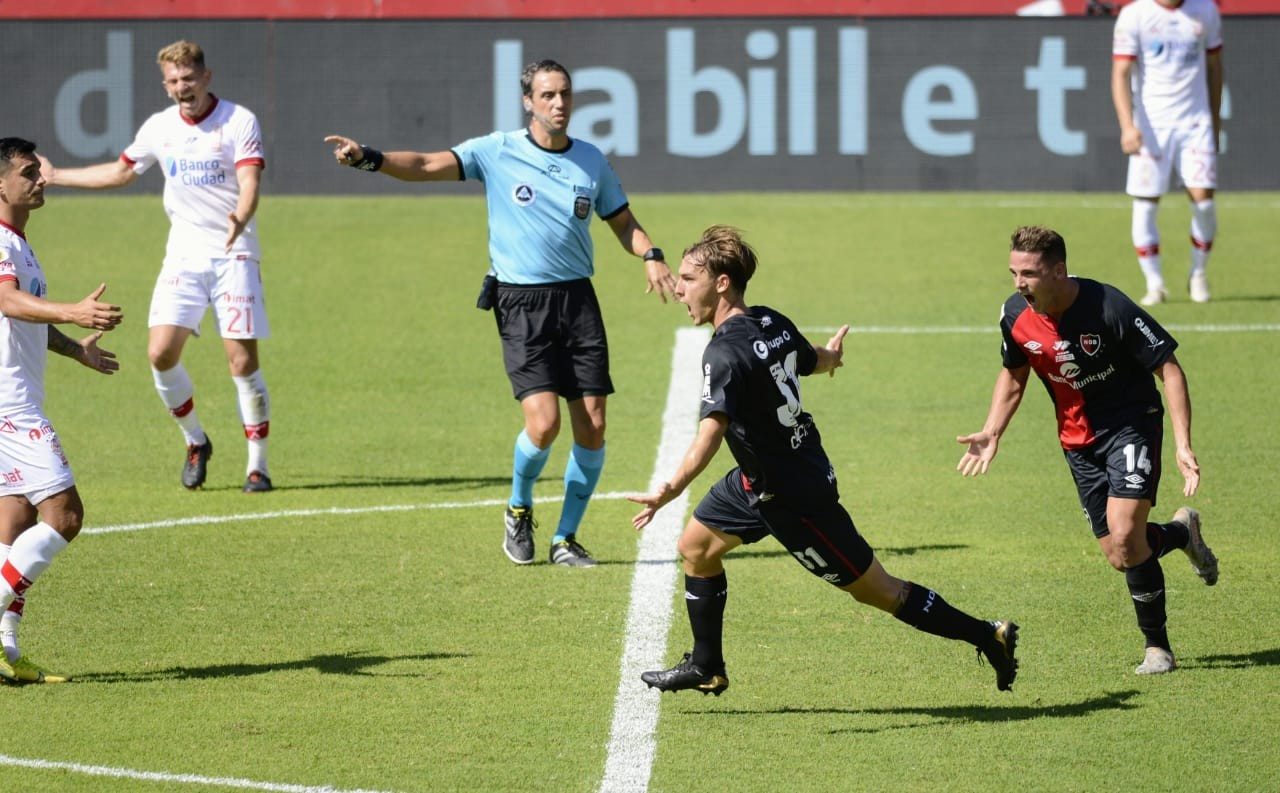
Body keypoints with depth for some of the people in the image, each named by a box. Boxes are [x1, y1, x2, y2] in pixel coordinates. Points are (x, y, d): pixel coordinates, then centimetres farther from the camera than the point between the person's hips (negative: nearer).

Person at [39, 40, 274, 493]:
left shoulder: (239, 121, -8)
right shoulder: (158, 128, 6)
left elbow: (250, 183, -19)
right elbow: (120, 173, 22)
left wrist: (239, 219, -41)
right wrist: (54, 176, 24)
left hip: (234, 255, -4)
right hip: (183, 255, 4)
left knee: (242, 360, -10)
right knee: (161, 352, -10)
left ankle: (257, 465, 3)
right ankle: (195, 442, 13)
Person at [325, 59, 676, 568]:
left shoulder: (591, 161, 9)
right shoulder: (497, 153, -1)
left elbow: (623, 222, 20)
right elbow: (426, 166, -10)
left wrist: (651, 256, 0)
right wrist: (368, 159, -26)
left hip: (577, 298, 4)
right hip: (520, 302, -4)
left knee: (592, 429, -1)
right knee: (543, 421, -17)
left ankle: (565, 540, 15)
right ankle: (519, 511, 13)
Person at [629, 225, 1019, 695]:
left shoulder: (726, 354, -27)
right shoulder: (772, 323, -1)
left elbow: (711, 432, -41)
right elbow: (814, 362, 21)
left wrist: (669, 491, -54)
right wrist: (831, 354, 46)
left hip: (794, 497, -10)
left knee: (877, 591, 1)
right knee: (696, 546, 18)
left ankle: (988, 637, 8)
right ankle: (706, 668, 28)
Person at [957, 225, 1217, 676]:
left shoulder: (1110, 309, -26)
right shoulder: (1016, 315, -10)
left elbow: (1169, 369, -19)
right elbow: (1014, 374, 12)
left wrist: (1183, 446, -26)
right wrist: (991, 433, -2)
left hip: (1131, 423, -5)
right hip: (1078, 437, 5)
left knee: (1124, 535, -23)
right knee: (1119, 557, 2)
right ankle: (1182, 531, 34)